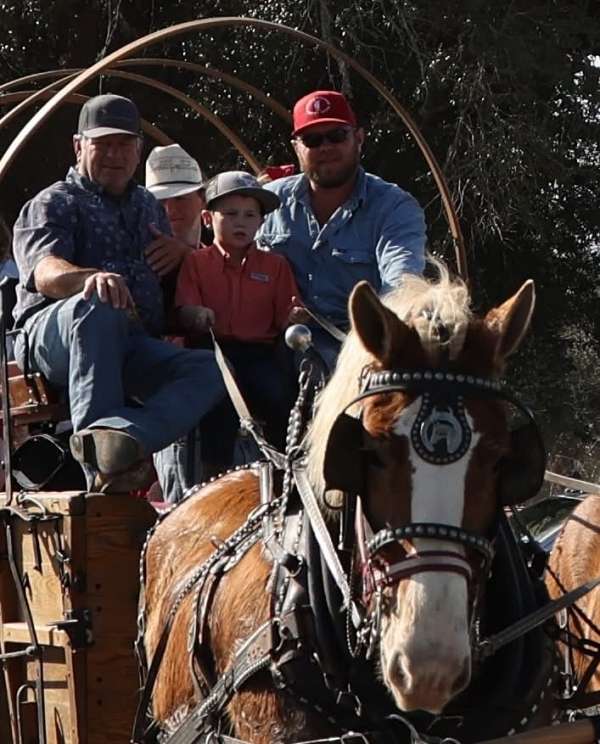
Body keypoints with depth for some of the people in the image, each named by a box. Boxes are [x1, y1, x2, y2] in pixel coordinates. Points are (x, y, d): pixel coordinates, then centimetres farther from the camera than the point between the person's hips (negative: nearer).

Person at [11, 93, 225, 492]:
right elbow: (45, 273, -14)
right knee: (96, 308, -41)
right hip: (52, 334, -5)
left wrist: (179, 253, 14)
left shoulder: (149, 206, 28)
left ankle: (119, 437, -52)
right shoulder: (54, 204, 7)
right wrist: (90, 277, -39)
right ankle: (101, 469, -49)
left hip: (134, 346, 5)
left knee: (211, 370, -24)